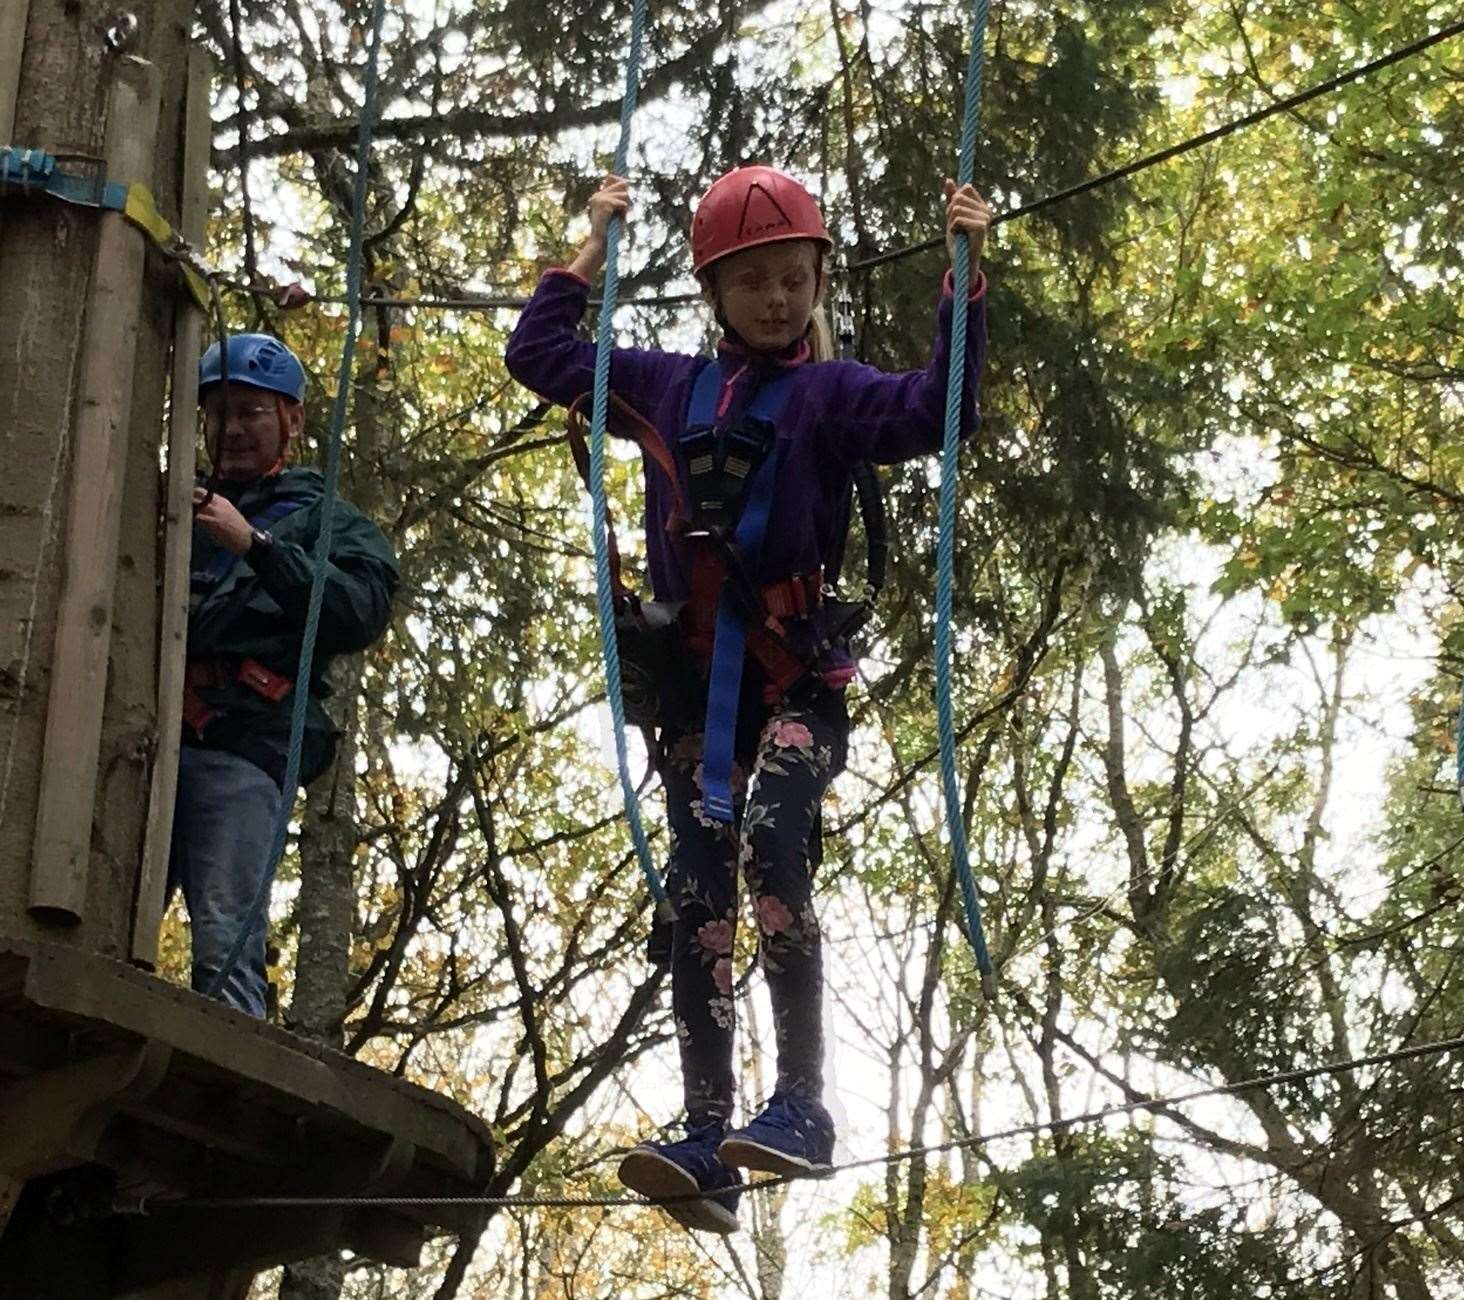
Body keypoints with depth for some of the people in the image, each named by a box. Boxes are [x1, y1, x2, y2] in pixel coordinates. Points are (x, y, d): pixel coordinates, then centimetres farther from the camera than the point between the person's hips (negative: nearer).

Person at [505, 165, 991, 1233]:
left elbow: (932, 411, -12)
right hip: (695, 679, 4)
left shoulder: (830, 392, 6)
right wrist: (595, 249, 28)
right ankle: (709, 1143, -6)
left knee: (770, 840, -28)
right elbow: (540, 355, 27)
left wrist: (964, 282, -15)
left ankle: (803, 1103, -24)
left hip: (797, 673, -4)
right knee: (695, 894, -4)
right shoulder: (668, 387, 18)